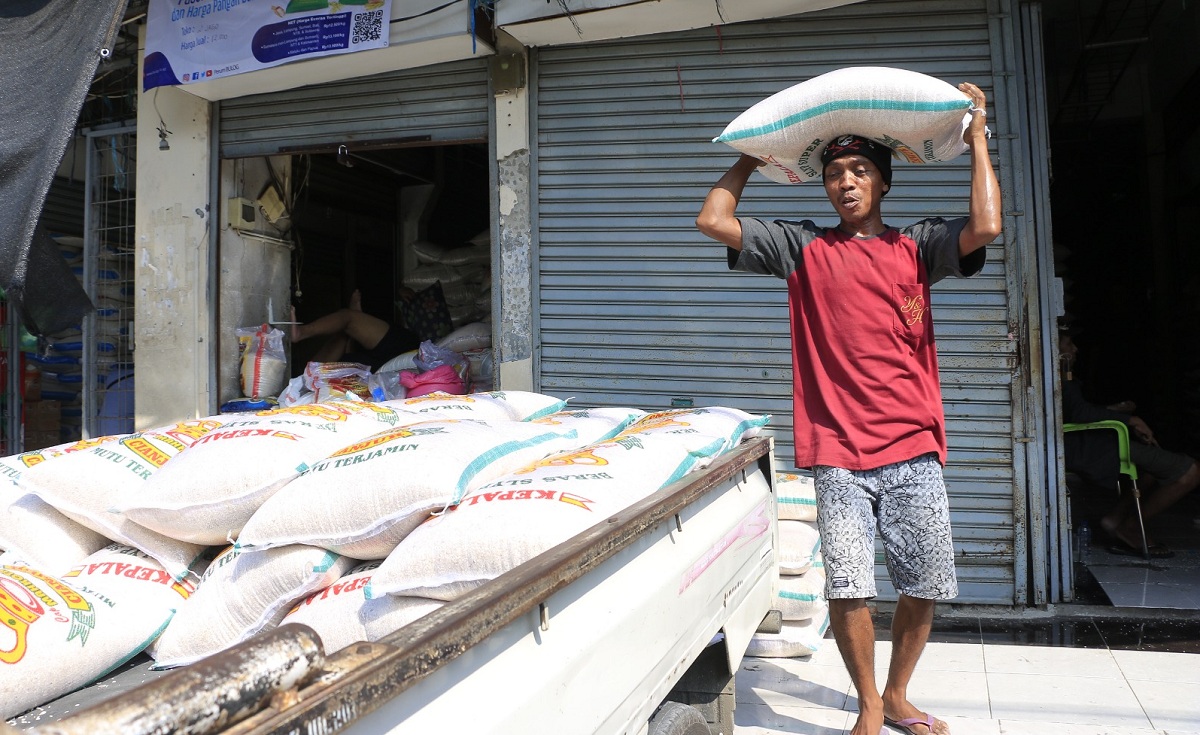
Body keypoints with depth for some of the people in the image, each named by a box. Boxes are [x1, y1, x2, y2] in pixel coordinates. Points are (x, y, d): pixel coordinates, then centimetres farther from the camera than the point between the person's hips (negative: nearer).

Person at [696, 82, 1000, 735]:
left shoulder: (914, 247, 10)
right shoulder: (804, 249, 9)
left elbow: (985, 226, -8)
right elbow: (713, 220, 4)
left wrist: (978, 137, 1)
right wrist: (751, 156, 14)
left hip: (913, 447, 2)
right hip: (838, 452, -1)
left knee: (924, 588, 6)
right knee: (847, 588, -8)